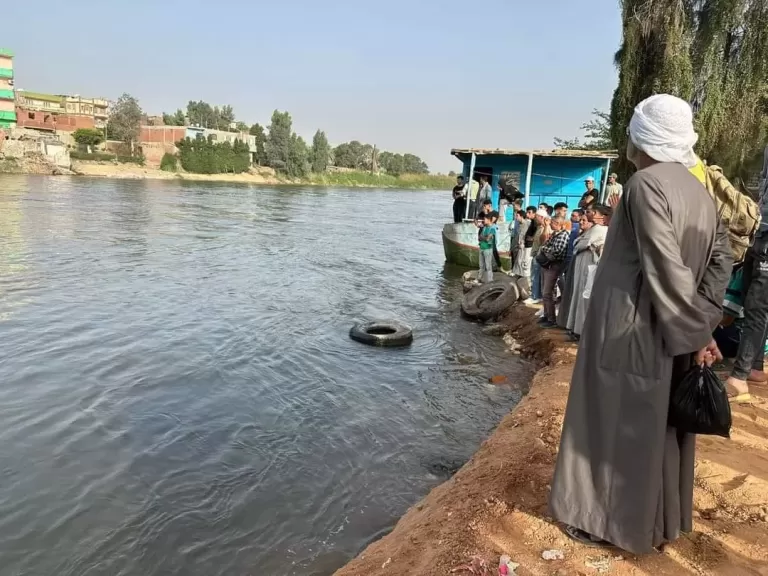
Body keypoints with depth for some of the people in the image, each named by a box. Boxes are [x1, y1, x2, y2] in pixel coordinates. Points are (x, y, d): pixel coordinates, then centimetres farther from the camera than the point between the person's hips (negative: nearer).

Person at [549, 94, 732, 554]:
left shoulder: (646, 185, -18)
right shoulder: (699, 192, 7)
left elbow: (665, 268, -23)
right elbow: (722, 258, 7)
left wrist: (696, 331, -14)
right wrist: (703, 323, 2)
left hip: (633, 333, -8)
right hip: (669, 336, 8)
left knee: (620, 424, 7)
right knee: (660, 424, 19)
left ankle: (614, 520, 22)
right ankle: (660, 519, 35)